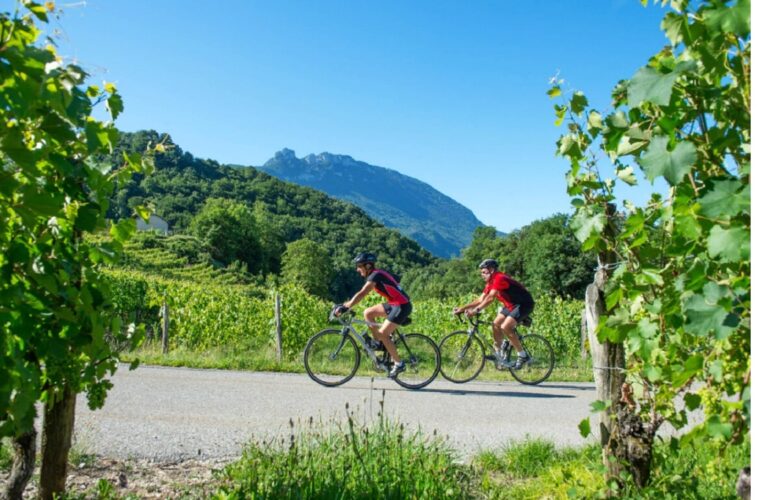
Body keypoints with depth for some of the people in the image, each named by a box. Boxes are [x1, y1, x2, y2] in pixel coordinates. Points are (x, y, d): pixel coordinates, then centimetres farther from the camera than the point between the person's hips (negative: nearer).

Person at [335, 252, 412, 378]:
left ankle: (399, 364, 1)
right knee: (368, 313, 6)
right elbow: (362, 294, 16)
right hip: (394, 304, 9)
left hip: (402, 306, -9)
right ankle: (379, 344, 12)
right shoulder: (376, 274, 12)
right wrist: (346, 303, 11)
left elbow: (361, 294, -27)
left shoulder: (375, 275, -16)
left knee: (382, 334, -9)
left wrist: (345, 307, -30)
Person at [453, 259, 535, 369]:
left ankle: (523, 356, -8)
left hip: (524, 304, -10)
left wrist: (476, 310, -40)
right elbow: (481, 299, 6)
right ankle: (498, 354, 9)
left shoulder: (499, 278, -23)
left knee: (505, 327, -20)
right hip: (512, 305, 10)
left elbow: (490, 298, -34)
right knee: (496, 324, 1)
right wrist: (462, 308, 0)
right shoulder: (490, 283, 6)